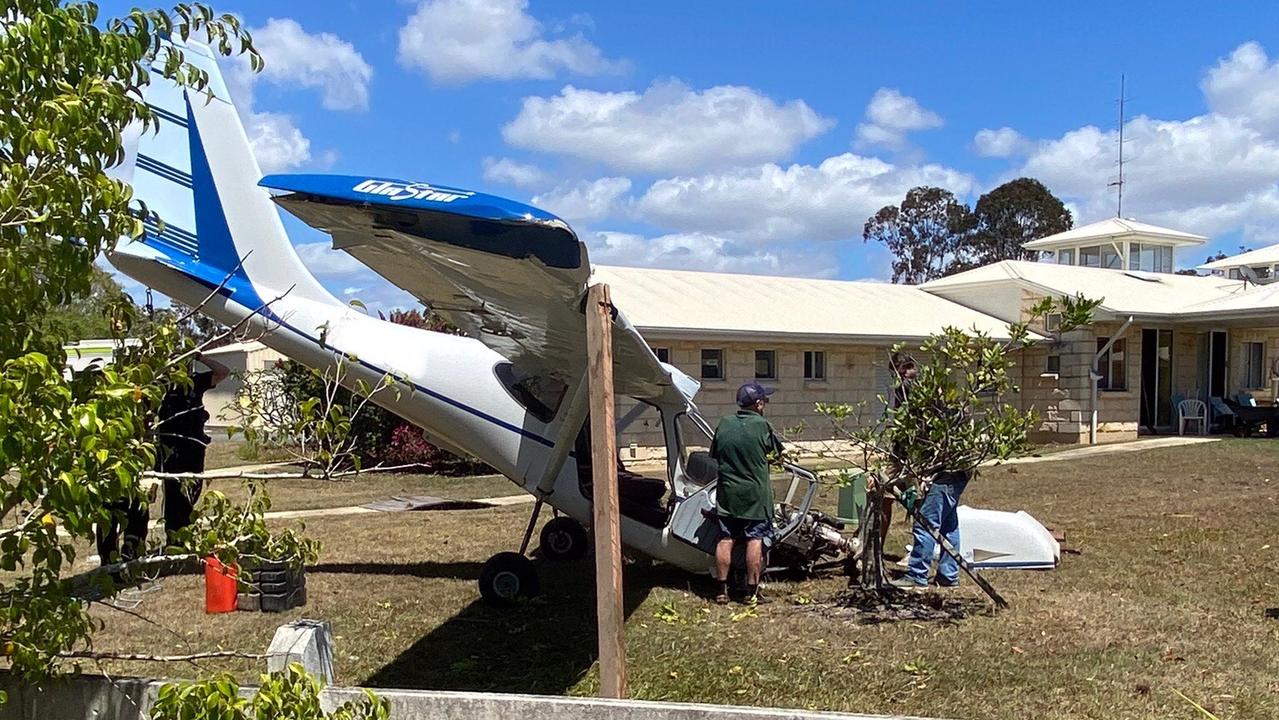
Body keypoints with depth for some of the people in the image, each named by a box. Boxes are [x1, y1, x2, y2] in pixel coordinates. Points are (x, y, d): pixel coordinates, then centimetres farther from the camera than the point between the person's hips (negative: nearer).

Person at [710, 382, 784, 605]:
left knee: (725, 540, 7)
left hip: (727, 493, 4)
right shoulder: (762, 426, -11)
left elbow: (713, 456, 10)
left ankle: (722, 590, 12)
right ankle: (752, 591, 7)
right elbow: (777, 450, 3)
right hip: (755, 494, -4)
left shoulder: (723, 425, 0)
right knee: (755, 540, 4)